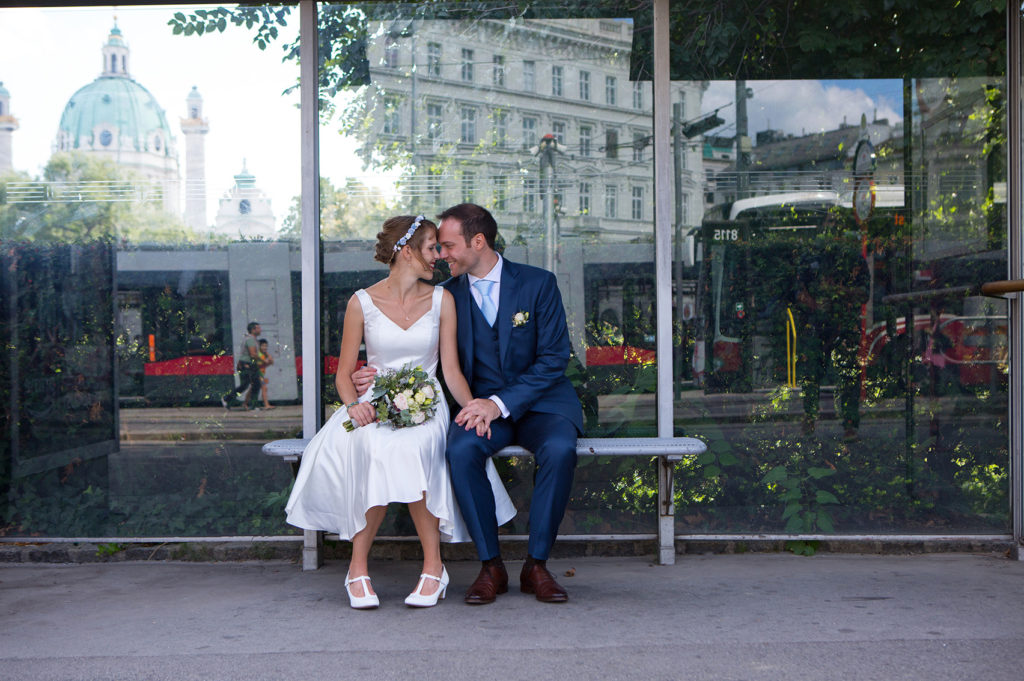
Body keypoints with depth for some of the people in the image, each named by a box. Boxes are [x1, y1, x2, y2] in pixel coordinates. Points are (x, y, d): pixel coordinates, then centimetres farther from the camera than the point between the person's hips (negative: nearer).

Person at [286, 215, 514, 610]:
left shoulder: (442, 300, 8)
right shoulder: (362, 302, 4)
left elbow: (452, 371, 5)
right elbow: (344, 374, 6)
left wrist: (474, 407, -14)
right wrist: (354, 404, -16)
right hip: (374, 404, 0)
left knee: (409, 447, -35)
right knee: (376, 448, -36)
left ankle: (433, 566, -23)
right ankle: (358, 567, -21)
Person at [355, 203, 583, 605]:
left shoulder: (538, 283, -2)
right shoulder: (448, 295, 6)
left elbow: (554, 358, -8)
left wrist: (501, 403, -19)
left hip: (540, 403, -2)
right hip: (483, 406, 2)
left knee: (559, 450, -34)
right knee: (461, 449, -32)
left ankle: (536, 565, -17)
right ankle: (491, 566, -17)